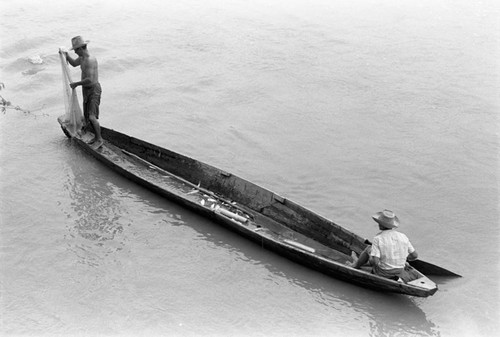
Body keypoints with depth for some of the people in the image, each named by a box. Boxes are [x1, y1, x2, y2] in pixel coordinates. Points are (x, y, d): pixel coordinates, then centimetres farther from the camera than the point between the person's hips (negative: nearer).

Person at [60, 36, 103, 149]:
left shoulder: (90, 60, -26)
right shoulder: (82, 57, 5)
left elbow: (89, 80, -32)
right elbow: (74, 63, 25)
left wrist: (76, 84, -18)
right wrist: (66, 55, 8)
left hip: (94, 89, -10)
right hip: (86, 89, 10)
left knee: (92, 117, -15)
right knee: (87, 115, 14)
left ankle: (99, 140, -2)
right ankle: (96, 136, 27)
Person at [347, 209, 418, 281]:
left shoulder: (378, 238, -20)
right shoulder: (403, 237, -8)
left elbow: (374, 262, -27)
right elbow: (415, 255, -2)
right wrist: (405, 258, 19)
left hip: (382, 274, -4)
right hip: (399, 273, 4)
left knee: (369, 248, 17)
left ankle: (356, 265, 41)